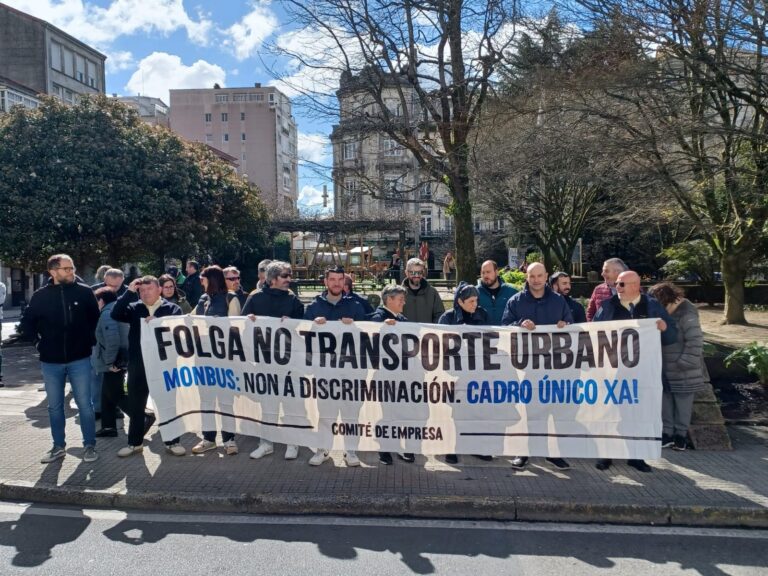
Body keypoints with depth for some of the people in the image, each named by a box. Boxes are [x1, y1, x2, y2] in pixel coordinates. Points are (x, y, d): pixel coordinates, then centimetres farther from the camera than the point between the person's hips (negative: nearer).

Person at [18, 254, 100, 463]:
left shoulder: (85, 292, -5)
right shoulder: (40, 296, -2)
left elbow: (96, 318, 4)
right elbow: (26, 323, 10)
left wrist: (90, 341, -1)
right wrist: (38, 341, 1)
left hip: (80, 359, -2)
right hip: (51, 362, 2)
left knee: (84, 404, 3)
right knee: (55, 406, 13)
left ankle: (90, 445, 15)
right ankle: (58, 446, 27)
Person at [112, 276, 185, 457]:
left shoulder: (172, 309, 2)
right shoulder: (134, 308, 8)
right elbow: (115, 314, -8)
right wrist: (129, 292, -11)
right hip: (138, 365, 3)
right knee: (135, 405, 11)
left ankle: (172, 441, 18)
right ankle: (135, 442, 26)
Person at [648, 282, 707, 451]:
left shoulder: (686, 314, -20)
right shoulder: (665, 312, 4)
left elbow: (695, 341, -23)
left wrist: (685, 363, -21)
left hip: (683, 371, -7)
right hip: (665, 369, 7)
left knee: (682, 403, 7)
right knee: (665, 401, 11)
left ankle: (681, 434, 21)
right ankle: (667, 432, 22)